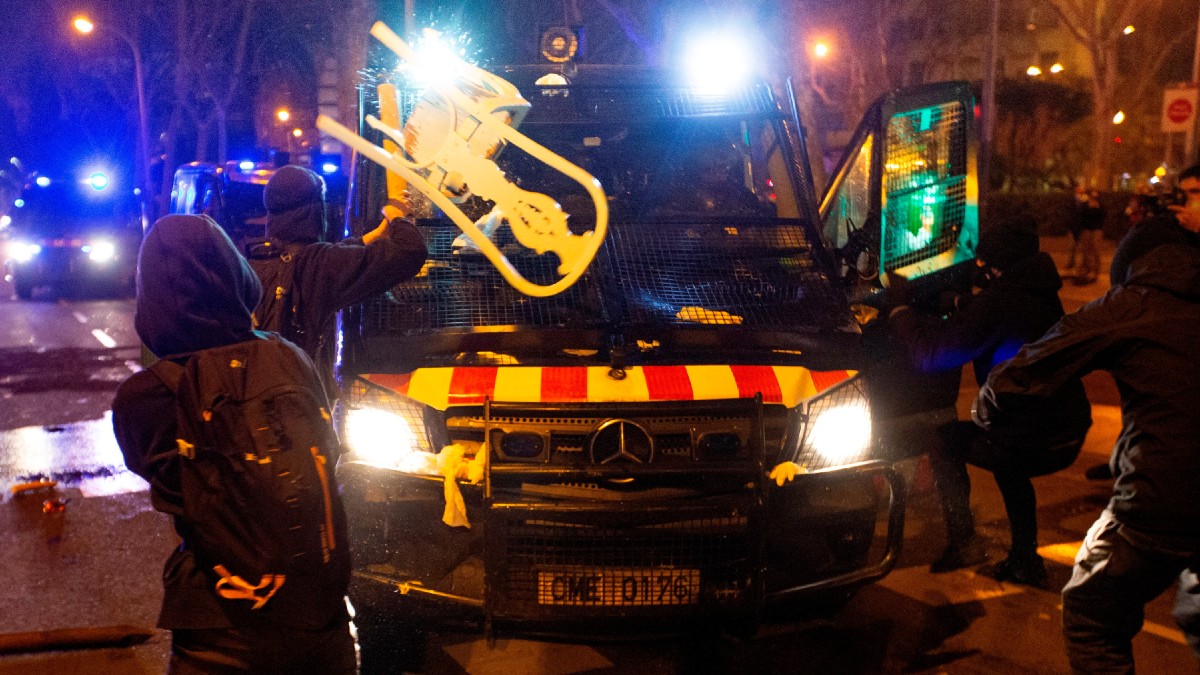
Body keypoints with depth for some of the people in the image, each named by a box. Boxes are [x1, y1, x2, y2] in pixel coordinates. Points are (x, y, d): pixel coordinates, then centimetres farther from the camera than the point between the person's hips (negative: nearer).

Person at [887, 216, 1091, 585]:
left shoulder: (996, 302, -20)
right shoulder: (1039, 293, 8)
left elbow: (931, 355, -16)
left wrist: (900, 308, -4)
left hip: (1035, 444, -8)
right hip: (1070, 435, 8)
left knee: (944, 441, 10)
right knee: (1007, 462, 35)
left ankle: (963, 541, 11)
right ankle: (1024, 561, 36)